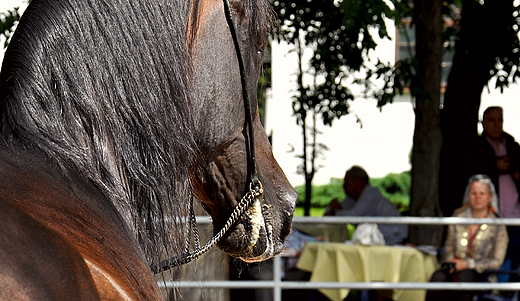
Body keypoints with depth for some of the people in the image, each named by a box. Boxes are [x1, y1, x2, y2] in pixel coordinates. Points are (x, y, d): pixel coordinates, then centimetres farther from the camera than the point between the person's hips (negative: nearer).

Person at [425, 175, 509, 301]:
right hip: (456, 269, 3)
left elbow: (496, 262, -4)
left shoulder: (497, 225, -2)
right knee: (438, 277, -32)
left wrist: (467, 264, -12)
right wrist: (451, 262, -3)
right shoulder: (458, 217, 10)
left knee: (465, 275, -39)